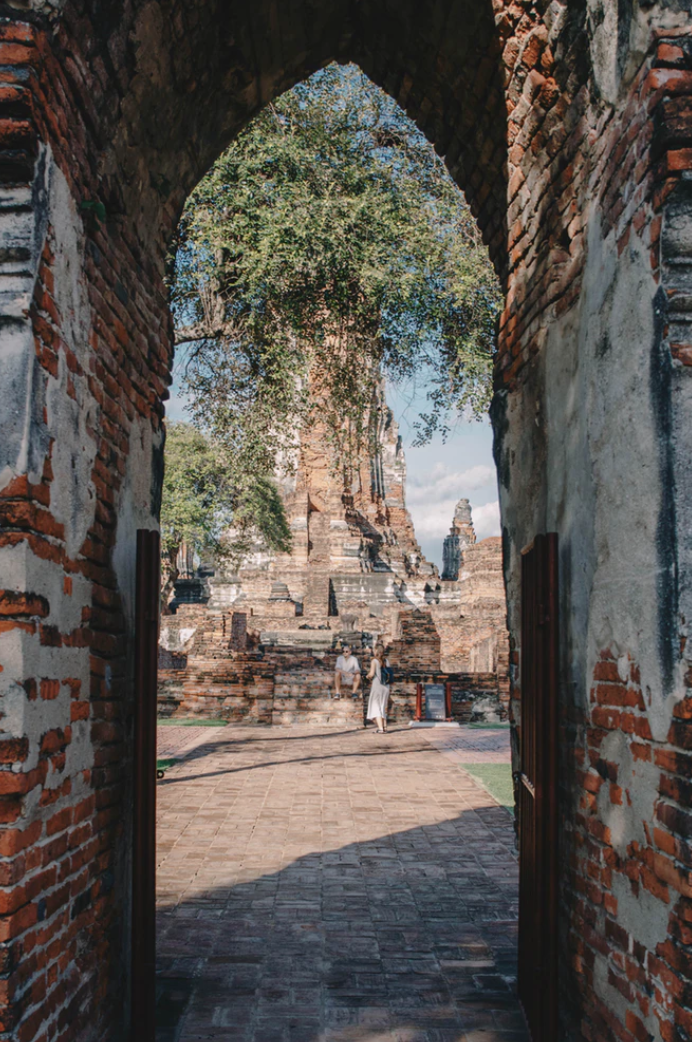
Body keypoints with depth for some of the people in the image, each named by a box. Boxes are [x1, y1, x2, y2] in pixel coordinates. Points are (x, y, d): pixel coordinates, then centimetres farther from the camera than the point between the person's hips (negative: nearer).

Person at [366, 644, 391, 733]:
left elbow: (372, 674, -18)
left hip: (377, 686, -5)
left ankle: (380, 728, -11)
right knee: (383, 708, 17)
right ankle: (385, 727, 17)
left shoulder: (374, 661, -10)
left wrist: (368, 676, 5)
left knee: (376, 707, 0)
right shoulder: (386, 661, 6)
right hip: (386, 687, 5)